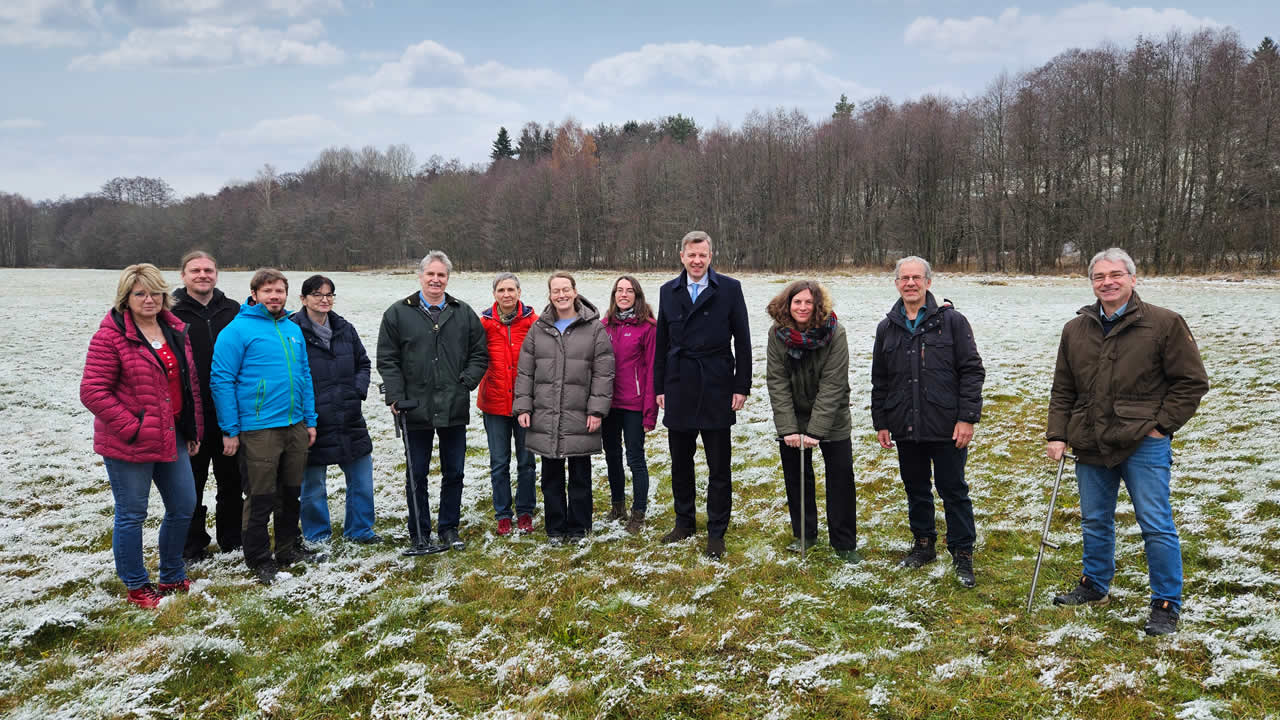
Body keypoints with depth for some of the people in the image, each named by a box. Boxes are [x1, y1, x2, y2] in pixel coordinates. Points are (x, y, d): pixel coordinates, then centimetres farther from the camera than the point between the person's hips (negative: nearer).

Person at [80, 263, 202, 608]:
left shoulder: (176, 330, 7)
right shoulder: (111, 336, -13)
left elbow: (191, 382, 13)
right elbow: (93, 391, -16)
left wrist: (195, 429, 11)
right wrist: (130, 427, -18)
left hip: (172, 438, 7)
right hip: (128, 446, -7)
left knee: (183, 507, 14)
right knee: (132, 515, 6)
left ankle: (172, 577, 33)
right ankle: (136, 586, 23)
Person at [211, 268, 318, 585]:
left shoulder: (293, 330, 11)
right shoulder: (238, 330, -9)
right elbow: (221, 380, -11)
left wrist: (310, 420, 12)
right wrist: (230, 430, -13)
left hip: (295, 427, 6)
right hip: (258, 430, -6)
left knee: (291, 493, 17)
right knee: (260, 499, 2)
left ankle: (289, 548, 32)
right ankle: (259, 559, 17)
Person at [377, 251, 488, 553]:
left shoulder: (464, 313, 7)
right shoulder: (398, 313, 1)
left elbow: (479, 355, 11)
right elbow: (387, 360, 0)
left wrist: (467, 381, -4)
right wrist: (396, 396, -9)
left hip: (454, 410, 2)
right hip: (415, 410, -2)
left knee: (454, 473, 11)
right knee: (417, 475, 8)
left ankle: (449, 529, 26)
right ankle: (419, 534, 20)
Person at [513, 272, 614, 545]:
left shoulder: (594, 328, -1)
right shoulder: (539, 329, 8)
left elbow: (603, 373, -3)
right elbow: (525, 372, 9)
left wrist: (597, 409, -9)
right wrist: (522, 406, 2)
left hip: (580, 417, -2)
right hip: (545, 417, 3)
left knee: (580, 475, 7)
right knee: (551, 475, 10)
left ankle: (578, 527, 20)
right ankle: (555, 527, 22)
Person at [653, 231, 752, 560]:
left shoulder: (729, 289, -2)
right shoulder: (668, 291, 7)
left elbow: (742, 341, -2)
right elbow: (661, 343, 10)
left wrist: (741, 386, -6)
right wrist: (659, 387, 7)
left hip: (717, 391, -3)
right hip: (679, 391, 3)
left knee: (719, 467, 4)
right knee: (680, 462, 14)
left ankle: (716, 533, 15)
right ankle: (684, 522, 29)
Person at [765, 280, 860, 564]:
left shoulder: (834, 333, -19)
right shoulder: (778, 334, -12)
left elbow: (832, 386, -21)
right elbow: (777, 383, -14)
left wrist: (815, 431, -26)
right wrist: (788, 429, -21)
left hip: (832, 419, -2)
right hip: (792, 418, 2)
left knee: (841, 478, 1)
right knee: (796, 476, 9)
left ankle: (844, 544, 13)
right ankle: (804, 535, 26)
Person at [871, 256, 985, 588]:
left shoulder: (951, 321, -3)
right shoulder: (887, 328, 9)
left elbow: (972, 371, -5)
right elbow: (879, 381, 14)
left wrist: (967, 418, -11)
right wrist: (881, 423, 11)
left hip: (946, 427, -4)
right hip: (905, 427, 4)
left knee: (954, 491, 4)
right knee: (916, 489, 15)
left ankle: (962, 554, 15)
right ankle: (923, 545, 30)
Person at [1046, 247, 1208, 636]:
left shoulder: (1165, 323, -6)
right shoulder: (1075, 330, 7)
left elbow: (1192, 381, -3)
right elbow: (1062, 390, 12)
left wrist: (1162, 425, -9)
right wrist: (1057, 435, 4)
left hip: (1143, 444, -4)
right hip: (1090, 445, 5)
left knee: (1156, 526, -1)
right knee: (1095, 522, 16)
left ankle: (1166, 605, 13)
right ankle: (1094, 586, 34)